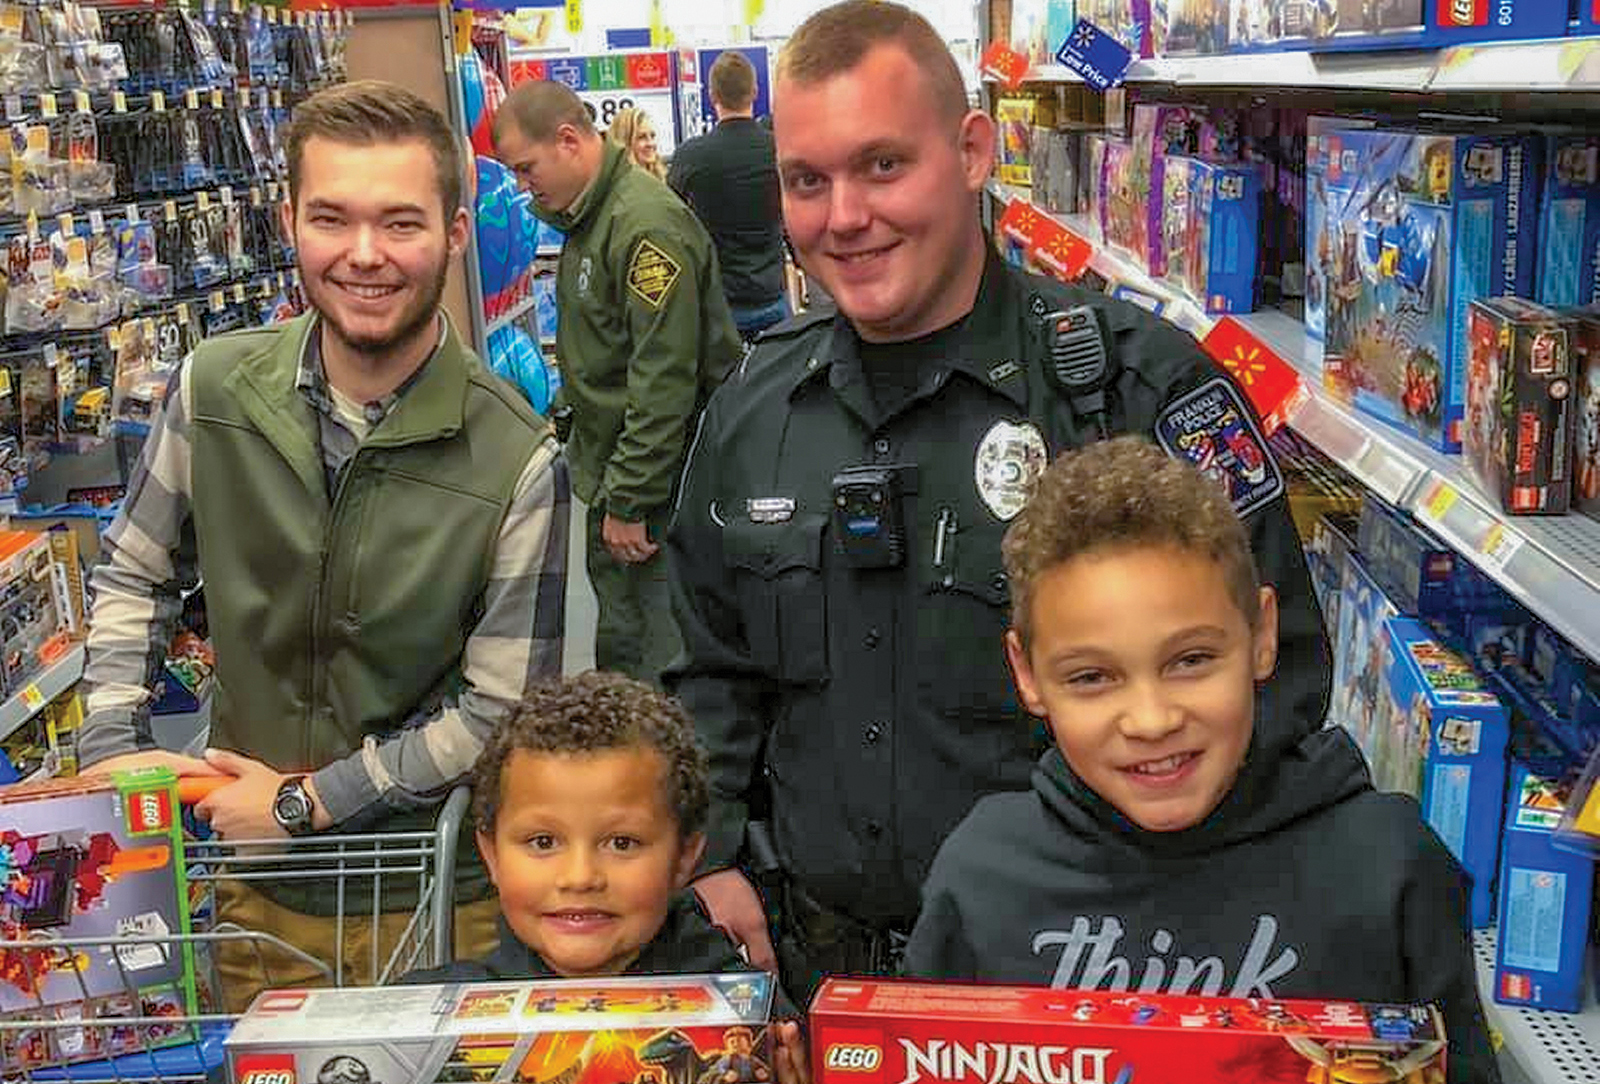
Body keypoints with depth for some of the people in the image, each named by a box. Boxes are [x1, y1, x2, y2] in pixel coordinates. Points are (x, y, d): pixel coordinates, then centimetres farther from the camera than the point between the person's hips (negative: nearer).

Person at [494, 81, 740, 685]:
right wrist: (563, 416, 20)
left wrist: (630, 502, -21)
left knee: (661, 655, -3)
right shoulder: (586, 217, 12)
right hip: (609, 475, 10)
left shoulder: (648, 225, -20)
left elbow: (665, 380, -24)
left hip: (661, 490, -10)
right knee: (617, 644, 20)